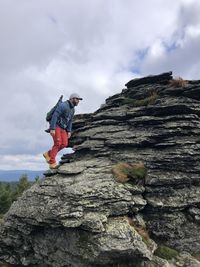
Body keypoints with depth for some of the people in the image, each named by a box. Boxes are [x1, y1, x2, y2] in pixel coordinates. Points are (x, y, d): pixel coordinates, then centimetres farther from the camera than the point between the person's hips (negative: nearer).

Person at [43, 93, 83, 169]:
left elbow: (70, 121, 17)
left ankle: (48, 154, 6)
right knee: (57, 143, -18)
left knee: (64, 144, -8)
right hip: (55, 127, -8)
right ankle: (52, 163, -12)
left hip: (62, 128, 8)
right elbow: (54, 116, -23)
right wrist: (52, 129, -28)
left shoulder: (72, 109, 12)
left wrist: (69, 131, 7)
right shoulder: (63, 105, -17)